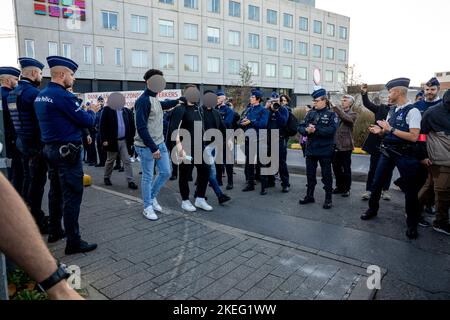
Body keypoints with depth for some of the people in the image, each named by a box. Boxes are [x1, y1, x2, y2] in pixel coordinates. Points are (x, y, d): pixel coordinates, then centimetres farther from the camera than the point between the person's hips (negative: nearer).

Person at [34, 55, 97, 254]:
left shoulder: (41, 96, 11)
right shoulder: (63, 96, -17)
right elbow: (87, 121, -14)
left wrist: (81, 113, 12)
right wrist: (92, 113, 7)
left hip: (50, 149, 10)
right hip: (67, 151, -9)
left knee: (56, 192, 18)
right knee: (72, 195, -5)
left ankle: (54, 231, 31)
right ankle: (73, 242, 1)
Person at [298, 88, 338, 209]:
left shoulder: (331, 114, -5)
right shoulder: (310, 113, 9)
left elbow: (332, 130, -20)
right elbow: (301, 127, 2)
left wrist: (316, 129, -23)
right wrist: (307, 130, -19)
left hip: (325, 150, -5)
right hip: (311, 149, 5)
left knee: (326, 174, 5)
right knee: (310, 173, 14)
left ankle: (328, 198, 17)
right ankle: (309, 196, 28)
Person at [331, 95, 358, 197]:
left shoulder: (353, 114, -1)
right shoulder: (336, 111, 13)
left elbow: (347, 118, -23)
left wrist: (336, 107, -24)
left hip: (345, 146, -4)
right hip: (335, 145, 5)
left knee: (346, 168, 4)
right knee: (336, 168, 11)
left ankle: (346, 189, 16)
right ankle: (339, 187, 26)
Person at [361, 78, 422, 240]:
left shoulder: (412, 111, -13)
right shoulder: (392, 110, 10)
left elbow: (413, 137, -22)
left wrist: (390, 129, -21)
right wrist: (380, 131, -4)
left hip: (405, 155, -7)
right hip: (387, 152, 7)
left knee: (410, 190, 6)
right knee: (376, 183, 13)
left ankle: (412, 224, 21)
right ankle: (372, 210, 34)